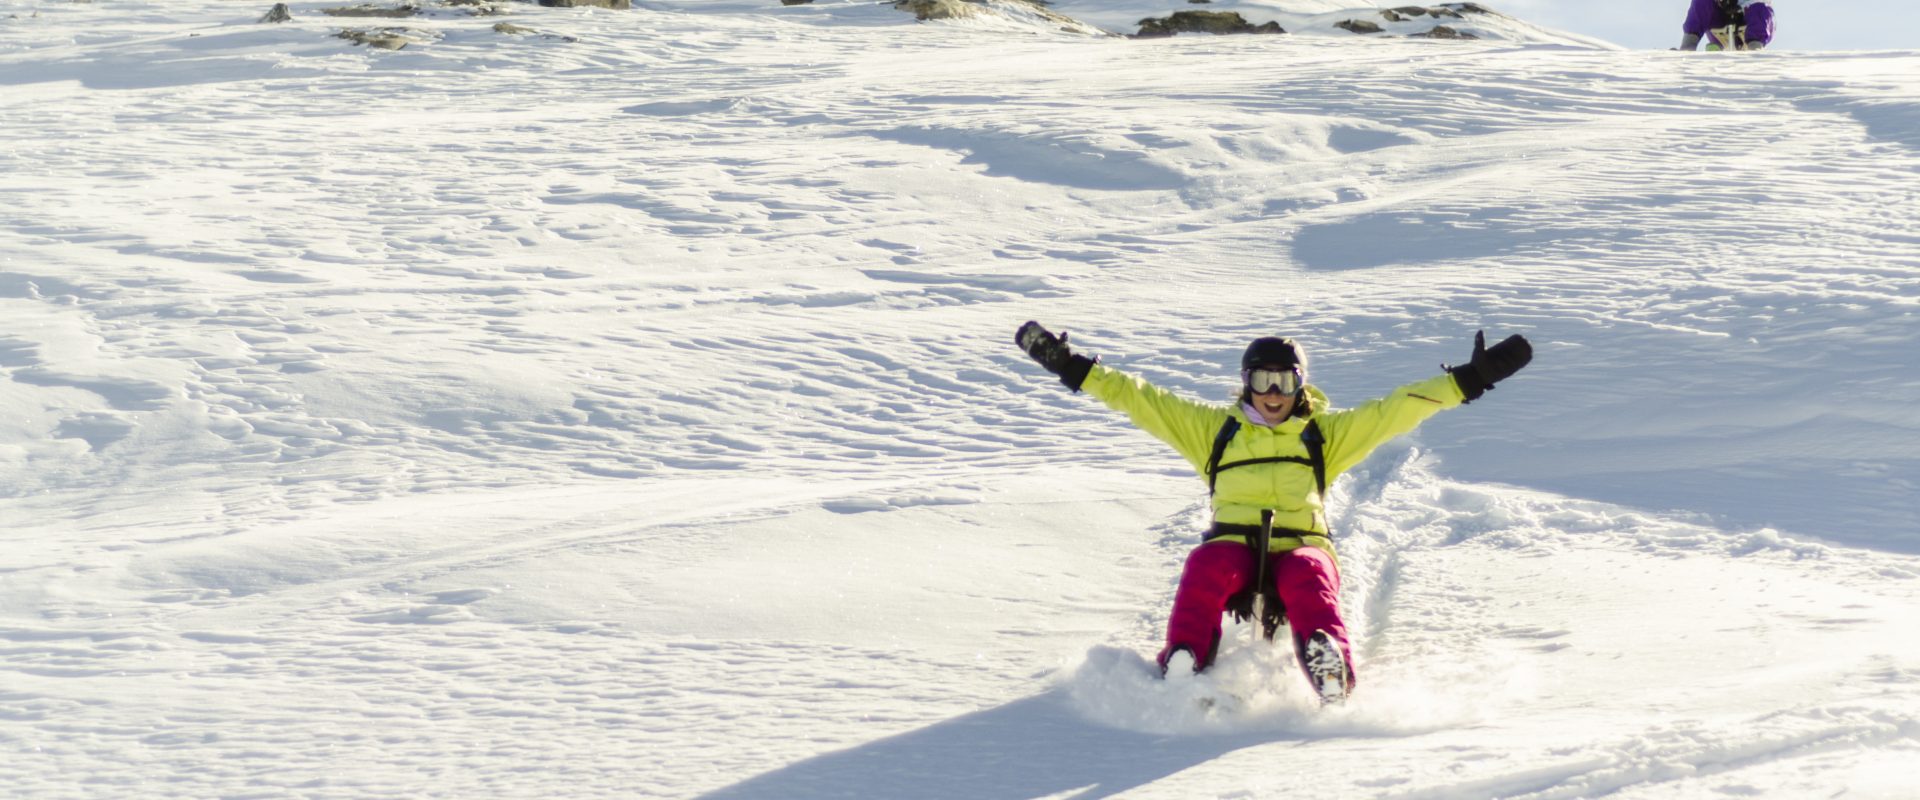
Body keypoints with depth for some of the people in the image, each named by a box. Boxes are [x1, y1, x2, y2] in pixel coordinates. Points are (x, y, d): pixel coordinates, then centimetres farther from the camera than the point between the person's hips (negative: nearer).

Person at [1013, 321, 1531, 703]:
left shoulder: (1325, 433, 21)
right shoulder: (1214, 427, 21)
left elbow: (1396, 410, 16)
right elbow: (1138, 398, 18)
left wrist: (1472, 378, 8)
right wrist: (1069, 366, 11)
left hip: (1302, 547, 0)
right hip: (1233, 548, 1)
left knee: (1308, 575, -36)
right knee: (1208, 567, -34)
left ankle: (1331, 677, -58)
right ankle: (1183, 669, -49)